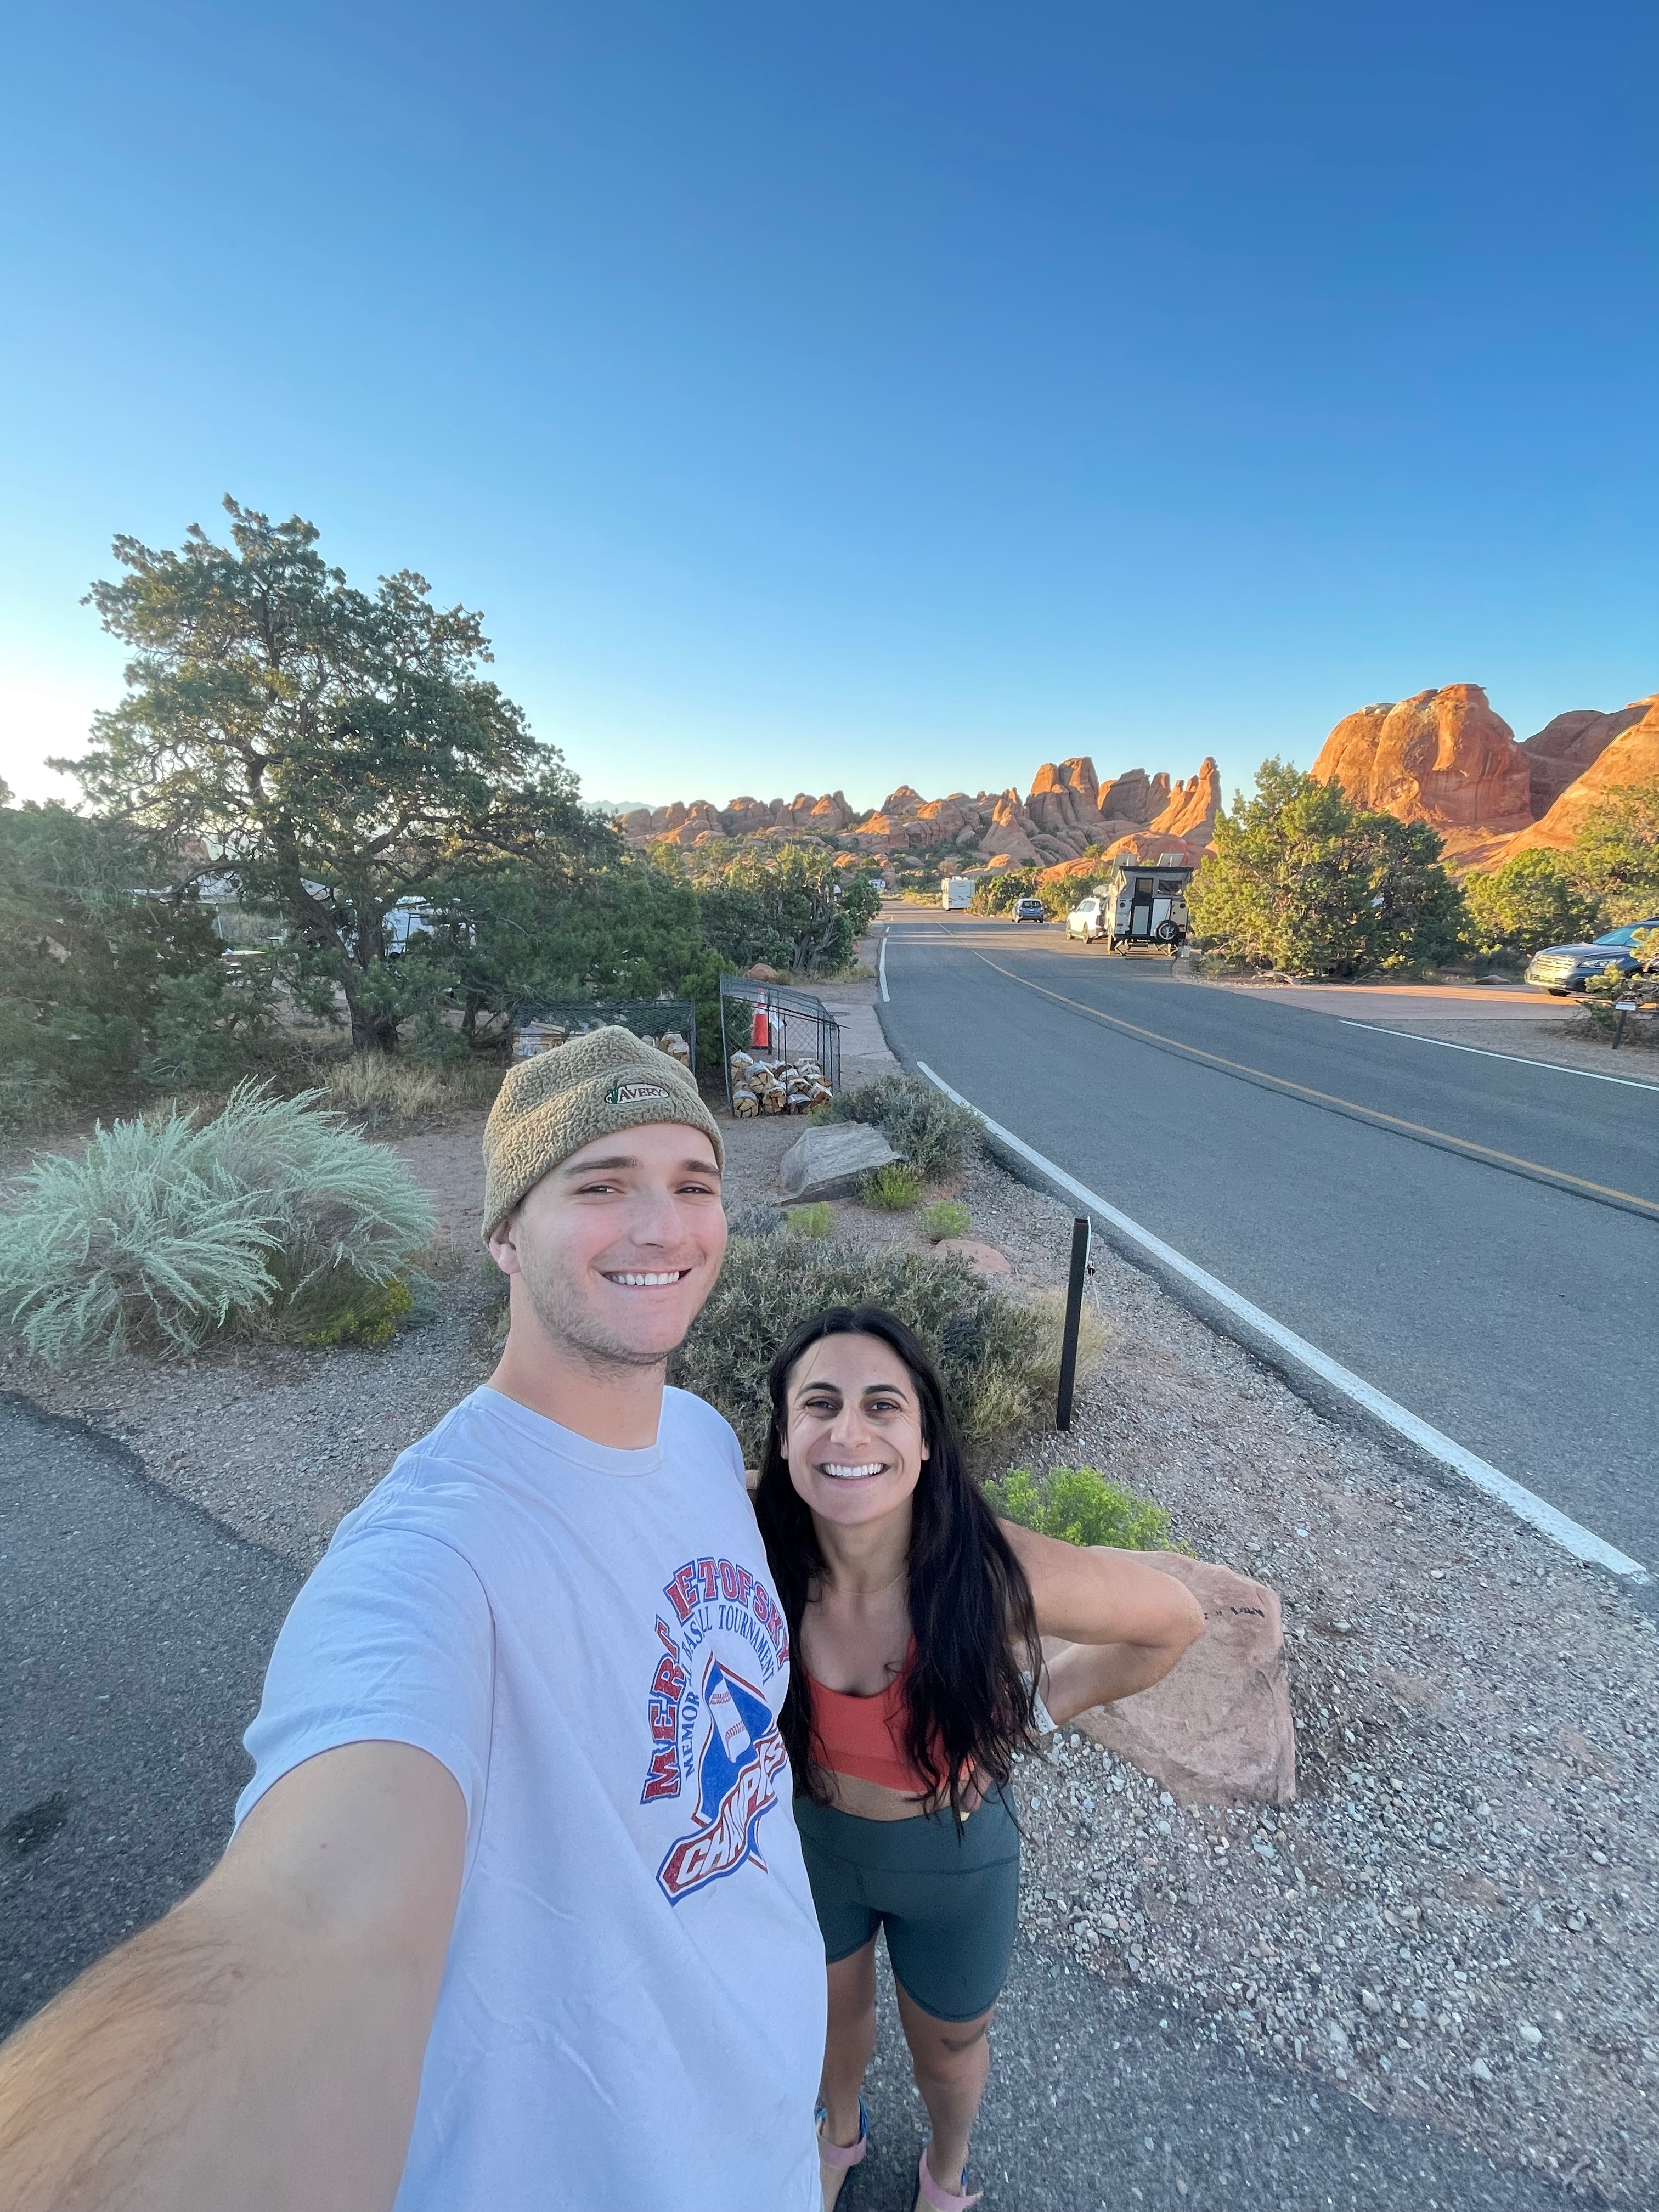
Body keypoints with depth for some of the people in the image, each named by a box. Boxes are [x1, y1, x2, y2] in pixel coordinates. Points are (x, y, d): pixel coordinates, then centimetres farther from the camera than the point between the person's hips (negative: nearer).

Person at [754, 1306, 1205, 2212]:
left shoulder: (995, 1572, -37)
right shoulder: (759, 1558, -32)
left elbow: (1175, 1618, -20)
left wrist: (1040, 1700, -13)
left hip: (954, 1856, -1)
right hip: (812, 1838, 2)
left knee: (946, 2052, 29)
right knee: (834, 2012, 32)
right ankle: (840, 2130, 67)